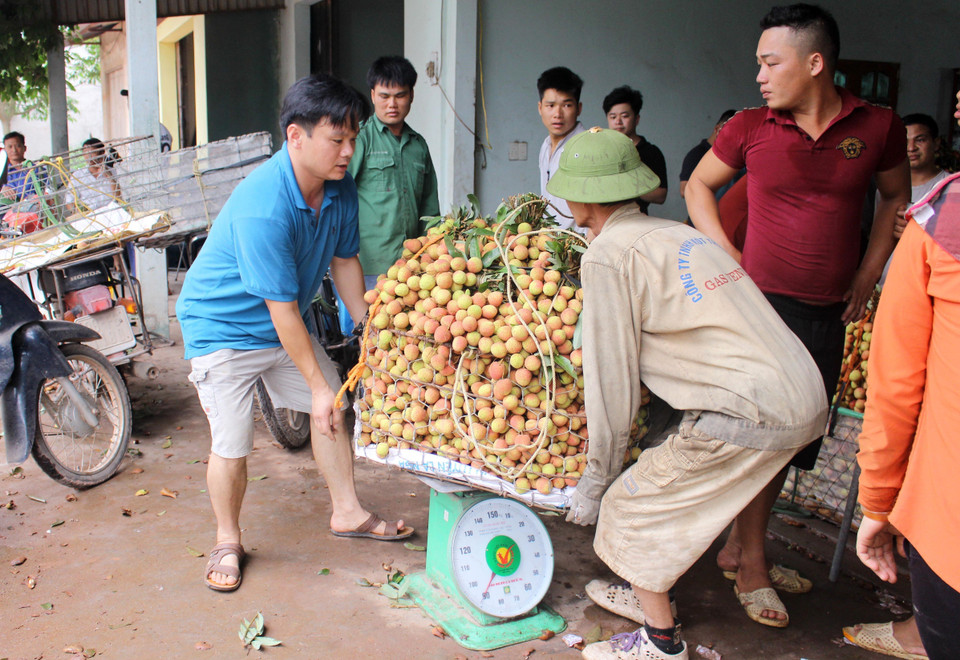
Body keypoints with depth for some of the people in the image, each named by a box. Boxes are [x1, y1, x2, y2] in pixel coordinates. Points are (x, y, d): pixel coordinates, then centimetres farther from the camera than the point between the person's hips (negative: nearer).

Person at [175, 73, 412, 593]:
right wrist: (317, 384, -22)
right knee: (232, 446, -6)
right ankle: (227, 541, 19)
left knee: (333, 409, 9)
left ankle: (348, 512, 27)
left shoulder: (340, 188, -10)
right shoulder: (262, 206, -34)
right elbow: (281, 307, -29)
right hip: (223, 324, -7)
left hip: (285, 323, 8)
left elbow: (345, 260, 5)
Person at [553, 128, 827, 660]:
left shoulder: (606, 255, -8)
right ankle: (651, 593, 39)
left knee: (632, 505, 6)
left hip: (752, 413, -9)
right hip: (803, 396, 9)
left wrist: (595, 479, 6)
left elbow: (612, 380, -6)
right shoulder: (672, 233, 18)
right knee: (664, 485, 23)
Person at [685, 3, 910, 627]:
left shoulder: (879, 127, -1)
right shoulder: (750, 128, -4)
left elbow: (897, 197, 15)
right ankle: (751, 562, 17)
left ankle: (739, 546, 30)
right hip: (762, 302, -3)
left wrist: (869, 273, 6)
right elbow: (699, 185, 10)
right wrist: (728, 259, -2)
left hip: (829, 315, 4)